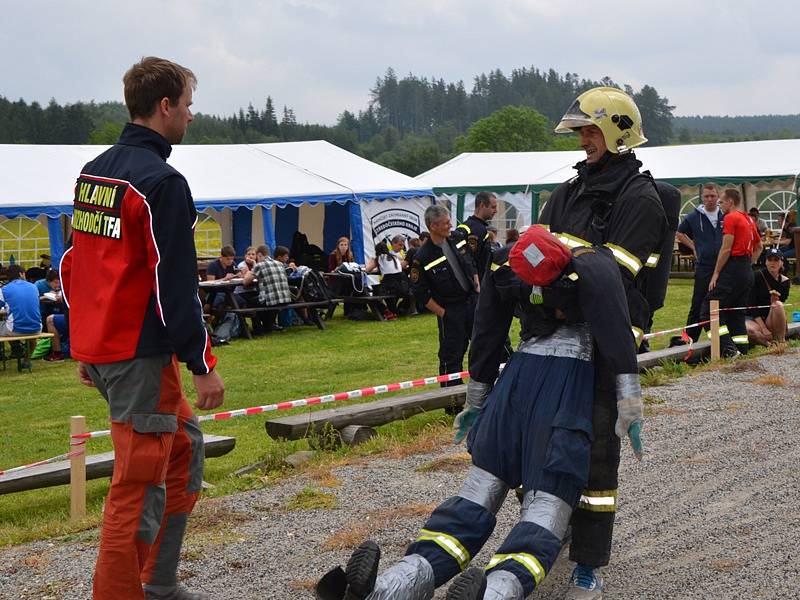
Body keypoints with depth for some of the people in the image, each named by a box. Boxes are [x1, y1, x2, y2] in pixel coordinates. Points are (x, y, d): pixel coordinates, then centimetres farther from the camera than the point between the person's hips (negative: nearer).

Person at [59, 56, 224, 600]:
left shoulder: (93, 172, 13)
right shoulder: (162, 182, -15)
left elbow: (73, 266, 18)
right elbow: (175, 285, -19)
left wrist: (85, 348, 23)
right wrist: (203, 364, -14)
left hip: (96, 346, 10)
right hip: (140, 355, -10)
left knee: (184, 445, 20)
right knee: (139, 484, -3)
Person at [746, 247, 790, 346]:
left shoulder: (785, 282, 2)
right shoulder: (757, 276, -8)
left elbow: (780, 304, 4)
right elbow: (751, 304, -12)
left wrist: (775, 302, -21)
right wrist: (764, 329, -18)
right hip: (753, 318, -3)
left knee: (778, 305, -30)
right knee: (749, 330, -38)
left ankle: (781, 341, -19)